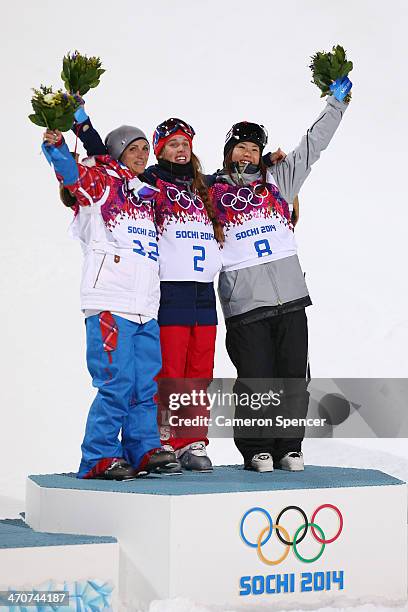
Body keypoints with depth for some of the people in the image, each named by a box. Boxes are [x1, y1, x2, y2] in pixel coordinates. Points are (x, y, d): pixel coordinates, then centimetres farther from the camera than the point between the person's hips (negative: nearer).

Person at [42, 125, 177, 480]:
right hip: (111, 303, -7)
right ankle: (99, 459, -5)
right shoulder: (100, 181, 4)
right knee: (117, 385, -11)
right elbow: (71, 174, -15)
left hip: (147, 310, 7)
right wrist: (57, 146, -32)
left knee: (147, 385, 7)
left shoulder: (148, 194, 24)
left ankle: (144, 450, 15)